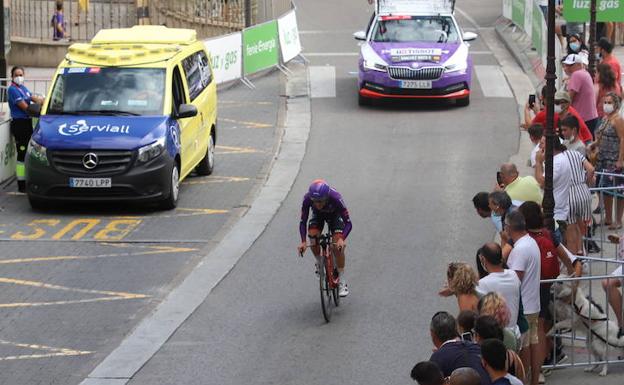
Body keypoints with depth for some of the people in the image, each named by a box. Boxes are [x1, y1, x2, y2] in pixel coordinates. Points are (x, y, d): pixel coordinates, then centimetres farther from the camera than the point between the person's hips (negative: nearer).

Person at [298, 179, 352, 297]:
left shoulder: (335, 198, -41)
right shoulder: (307, 199, -36)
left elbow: (348, 223, -36)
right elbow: (303, 222, -26)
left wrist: (341, 239, -52)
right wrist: (303, 242, -40)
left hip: (334, 215, -2)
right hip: (318, 216, 2)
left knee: (338, 246, -19)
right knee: (313, 238, -27)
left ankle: (343, 283, -8)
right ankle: (319, 263, 3)